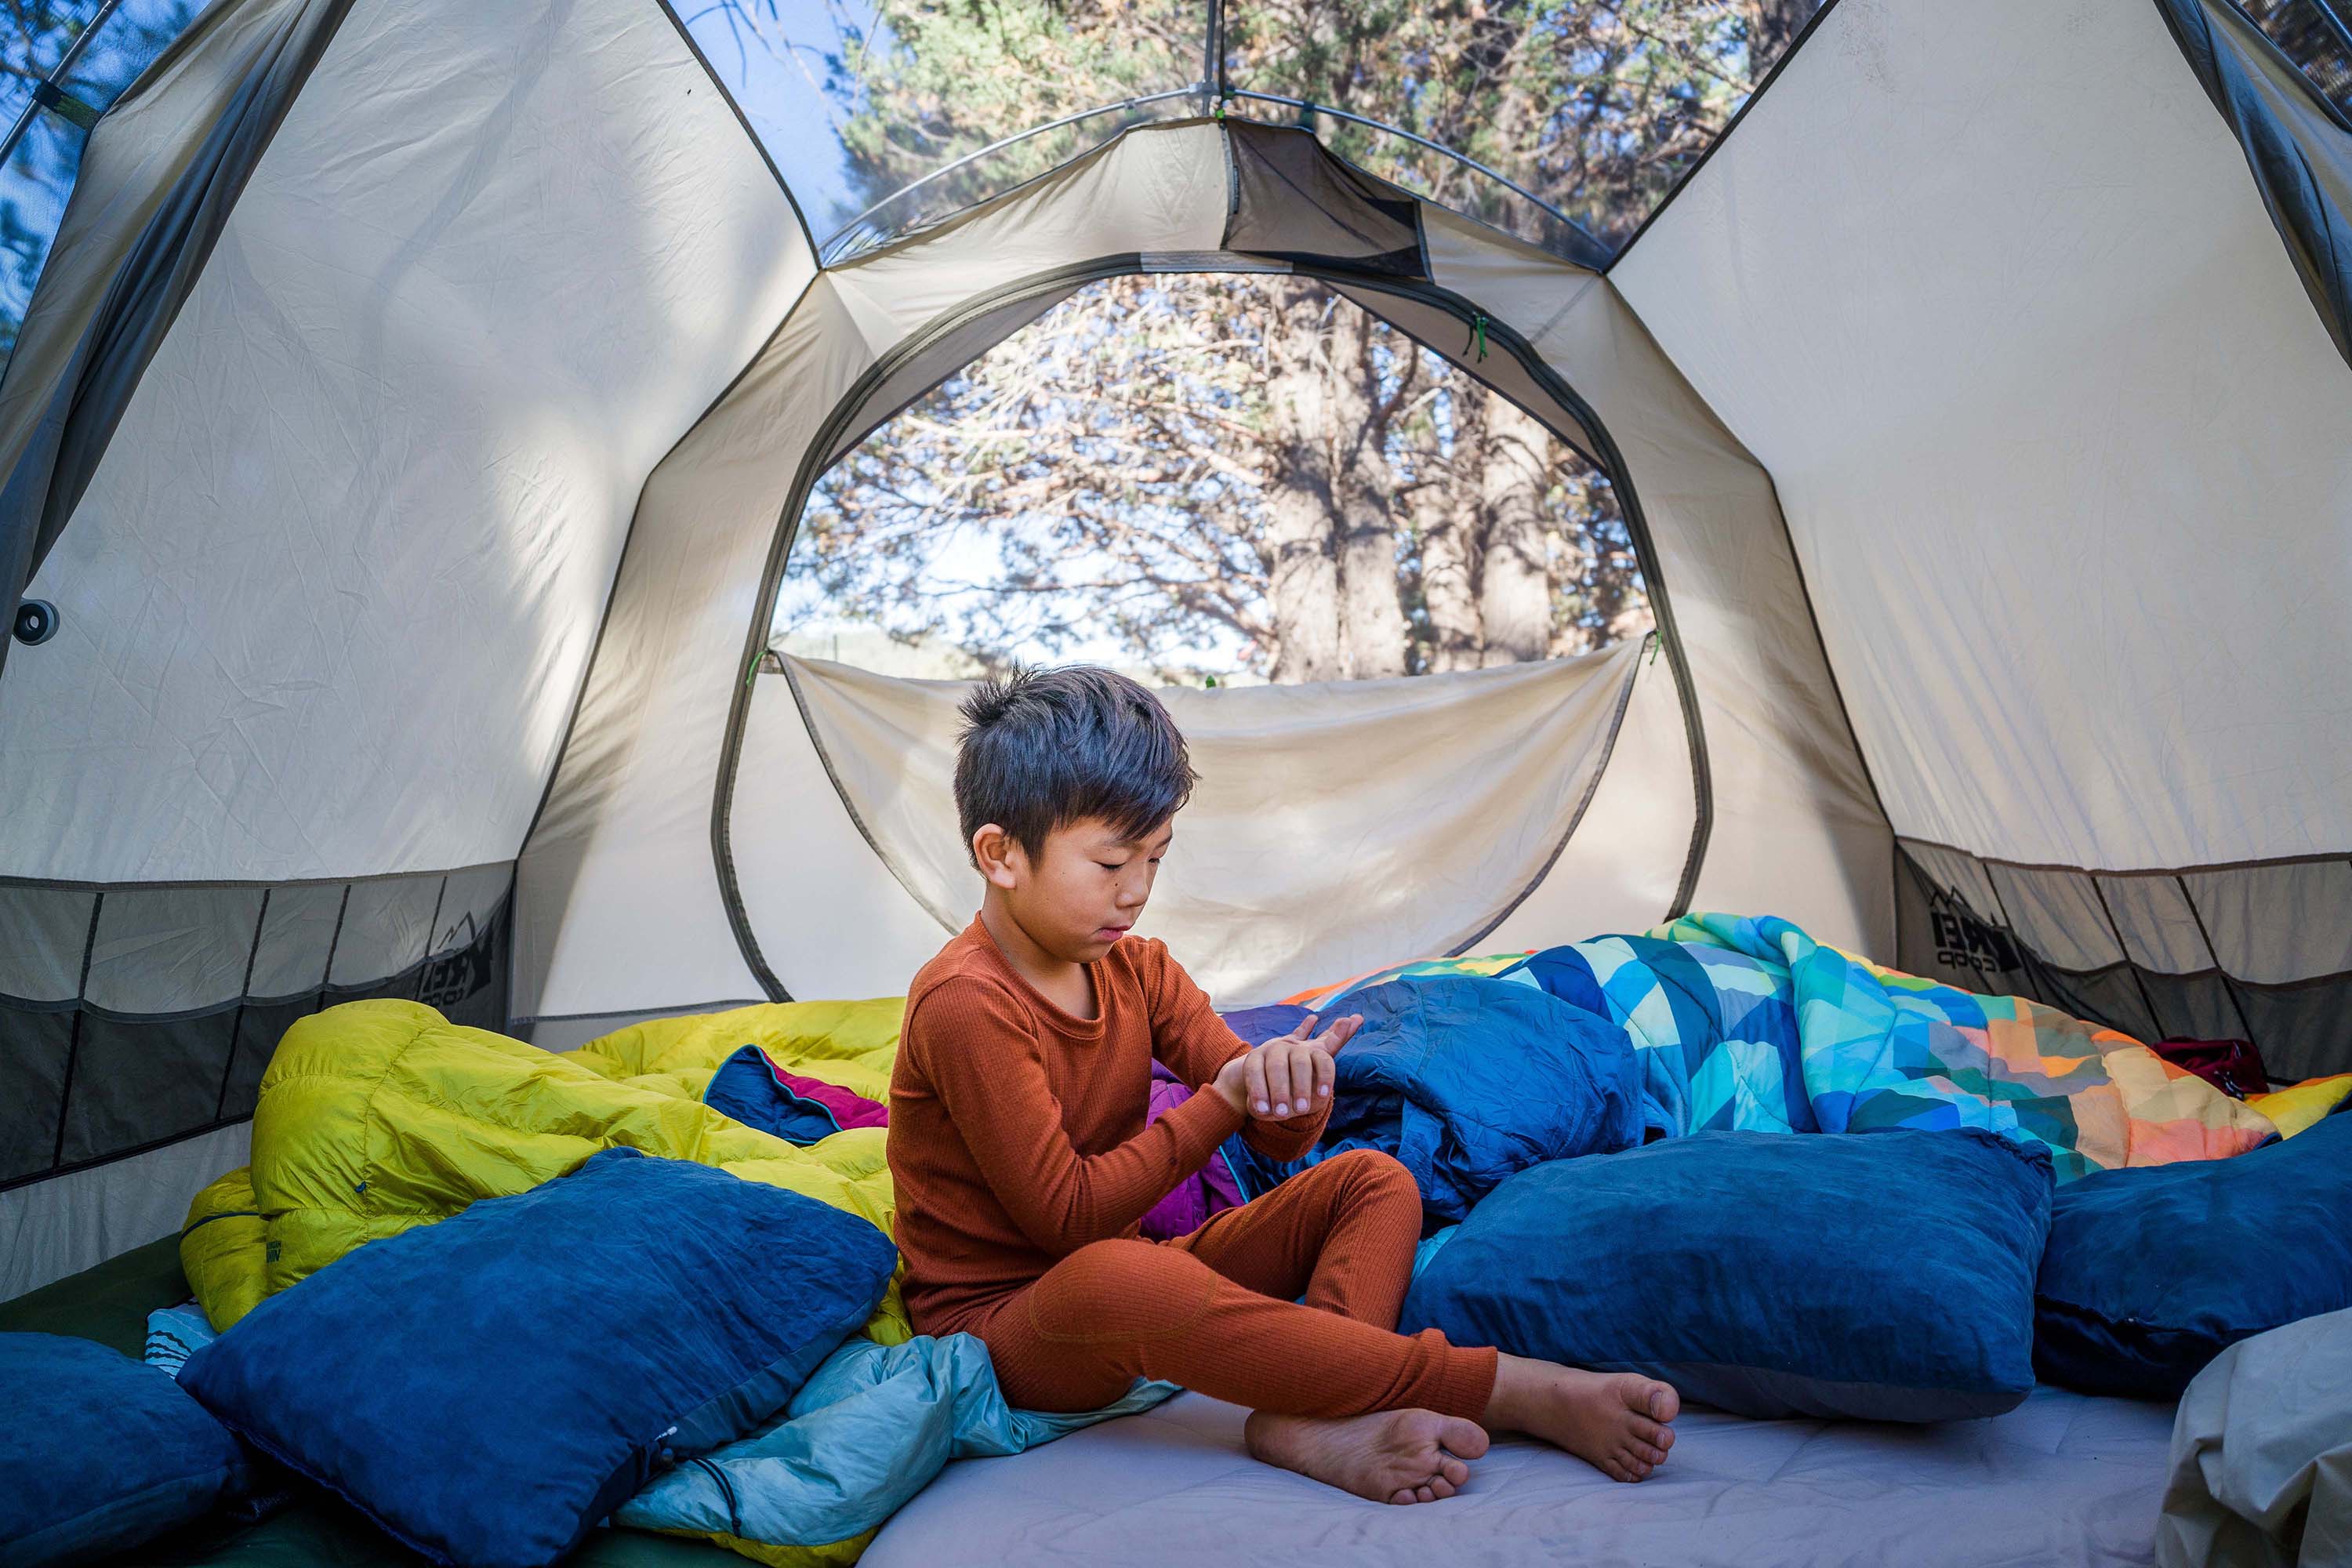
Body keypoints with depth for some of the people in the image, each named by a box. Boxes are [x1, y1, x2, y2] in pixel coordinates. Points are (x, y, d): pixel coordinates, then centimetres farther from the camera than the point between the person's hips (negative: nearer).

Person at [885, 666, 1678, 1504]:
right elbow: (1069, 1218, -21)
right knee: (1108, 1278, -43)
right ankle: (1512, 1388, -33)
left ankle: (1303, 1421, -31)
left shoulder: (1137, 970, 2)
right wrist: (1225, 1095, -23)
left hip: (1124, 1273, 8)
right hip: (1002, 1323, -7)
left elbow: (1278, 1139, -1)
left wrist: (1289, 1088, -26)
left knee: (1373, 1180, -2)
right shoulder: (964, 1003, -20)